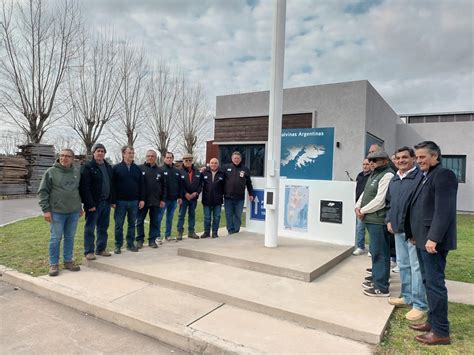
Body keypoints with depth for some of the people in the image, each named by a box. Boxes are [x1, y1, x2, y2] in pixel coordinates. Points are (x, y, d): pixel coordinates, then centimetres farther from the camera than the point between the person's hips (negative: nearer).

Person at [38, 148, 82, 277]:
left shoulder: (76, 173, 9)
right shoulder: (51, 172, -3)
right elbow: (43, 192, -4)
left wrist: (79, 207, 18)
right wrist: (46, 210, -9)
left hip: (74, 212, 4)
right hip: (57, 212, -4)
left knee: (70, 237, 11)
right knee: (55, 238, 2)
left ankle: (68, 261, 22)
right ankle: (53, 264, 14)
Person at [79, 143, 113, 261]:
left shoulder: (108, 167, 13)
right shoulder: (87, 167, -8)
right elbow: (85, 187, -14)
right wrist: (90, 204, -19)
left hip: (106, 202, 7)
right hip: (93, 203, -6)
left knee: (103, 228, 13)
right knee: (90, 228, 2)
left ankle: (101, 249, 24)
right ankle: (88, 251, 11)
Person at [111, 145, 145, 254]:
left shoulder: (137, 168, 8)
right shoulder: (116, 168, -2)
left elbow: (142, 185, 8)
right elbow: (113, 186, -4)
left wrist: (142, 199, 2)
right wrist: (113, 201, -9)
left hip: (134, 201, 3)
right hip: (121, 201, -3)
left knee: (132, 224, 10)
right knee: (119, 224, 4)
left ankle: (130, 244, 21)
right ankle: (118, 245, 15)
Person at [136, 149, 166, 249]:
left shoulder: (160, 171, 9)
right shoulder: (140, 168, 1)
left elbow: (163, 186, 10)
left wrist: (162, 199, 4)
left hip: (156, 201, 2)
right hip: (142, 200, -2)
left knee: (155, 222, 7)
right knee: (140, 221, 5)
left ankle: (152, 240, 17)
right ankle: (140, 240, 17)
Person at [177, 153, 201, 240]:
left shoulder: (197, 172, 7)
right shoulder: (180, 172, -6)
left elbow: (200, 184, 5)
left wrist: (196, 192, -9)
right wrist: (185, 194, -16)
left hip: (194, 197, 4)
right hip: (184, 197, -4)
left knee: (192, 215, 13)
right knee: (181, 215, 2)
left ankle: (191, 231, 22)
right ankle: (180, 232, 8)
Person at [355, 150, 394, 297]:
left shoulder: (387, 175, -13)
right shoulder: (374, 174, 17)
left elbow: (380, 200, -20)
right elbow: (365, 193, 18)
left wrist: (363, 210, -10)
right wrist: (358, 207, 2)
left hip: (378, 220, -10)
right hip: (371, 219, 10)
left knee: (379, 252, -4)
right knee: (375, 251, 19)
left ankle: (381, 287, 4)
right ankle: (376, 278, 33)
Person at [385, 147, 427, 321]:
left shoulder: (420, 177, -12)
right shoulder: (394, 180, 14)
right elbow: (389, 202, 22)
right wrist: (389, 220, 10)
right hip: (398, 229, 8)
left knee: (416, 267, -2)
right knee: (403, 265, 17)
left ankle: (420, 305, 10)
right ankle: (407, 296, 32)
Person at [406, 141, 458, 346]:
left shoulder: (443, 175, -12)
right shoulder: (426, 176, 16)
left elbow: (444, 210, -21)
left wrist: (433, 238, -24)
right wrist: (414, 234, 17)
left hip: (433, 240, -9)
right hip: (423, 239, 9)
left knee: (435, 284, -2)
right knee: (428, 282, 16)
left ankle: (441, 332, 8)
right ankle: (433, 321, 28)